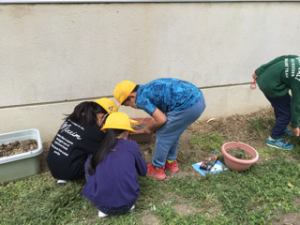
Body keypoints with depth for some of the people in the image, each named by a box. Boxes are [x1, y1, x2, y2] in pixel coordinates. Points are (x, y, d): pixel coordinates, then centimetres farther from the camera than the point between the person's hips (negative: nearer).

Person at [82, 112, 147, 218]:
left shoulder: (100, 148, 6)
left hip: (101, 204, 0)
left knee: (89, 164, 23)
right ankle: (128, 204, 11)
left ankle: (104, 208, 12)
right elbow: (143, 171, 17)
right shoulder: (132, 145, 1)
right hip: (127, 203, 0)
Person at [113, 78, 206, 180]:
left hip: (188, 106, -9)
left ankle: (157, 169, 23)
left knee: (163, 134, 9)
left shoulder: (141, 98, -7)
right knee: (173, 132, 25)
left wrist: (149, 127, 8)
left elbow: (161, 119, -11)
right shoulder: (148, 88, 20)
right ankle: (171, 162, 40)